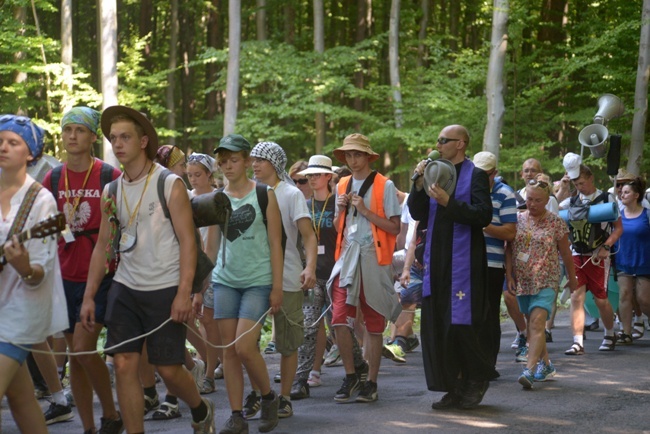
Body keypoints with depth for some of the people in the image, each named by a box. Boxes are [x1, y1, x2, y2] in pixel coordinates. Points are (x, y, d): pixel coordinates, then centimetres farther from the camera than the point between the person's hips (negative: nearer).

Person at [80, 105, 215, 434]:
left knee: (168, 369, 1)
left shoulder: (170, 185, -7)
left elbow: (187, 241, -11)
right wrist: (89, 296, 5)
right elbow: (103, 246, 11)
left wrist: (184, 293, -18)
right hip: (125, 290, 4)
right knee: (124, 365, -6)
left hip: (165, 290, -4)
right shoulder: (112, 191, 8)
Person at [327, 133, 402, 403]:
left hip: (374, 258, -4)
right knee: (339, 319, -6)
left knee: (373, 323, 2)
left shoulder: (384, 185, -2)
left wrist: (366, 211, -14)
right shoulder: (343, 186, 13)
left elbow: (395, 228, -7)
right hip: (347, 256, 4)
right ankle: (350, 376, 9)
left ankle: (371, 383, 10)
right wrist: (340, 210, 0)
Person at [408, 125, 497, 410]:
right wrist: (419, 184, -4)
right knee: (435, 326, 4)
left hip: (463, 261, -6)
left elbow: (484, 215, -14)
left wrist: (448, 202, -20)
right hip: (436, 259, 6)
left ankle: (478, 378, 15)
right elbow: (417, 213, 10)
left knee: (459, 325, -7)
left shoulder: (475, 175, -3)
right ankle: (455, 388, 13)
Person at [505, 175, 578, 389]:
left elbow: (566, 254, 5)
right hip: (522, 281, 5)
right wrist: (509, 276, 0)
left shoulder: (556, 223, -4)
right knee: (532, 325, 12)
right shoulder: (518, 219, 4)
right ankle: (546, 365, 27)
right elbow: (509, 249, 8)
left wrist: (572, 280, 12)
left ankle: (530, 370, -25)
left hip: (545, 282, -5)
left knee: (537, 324, -18)